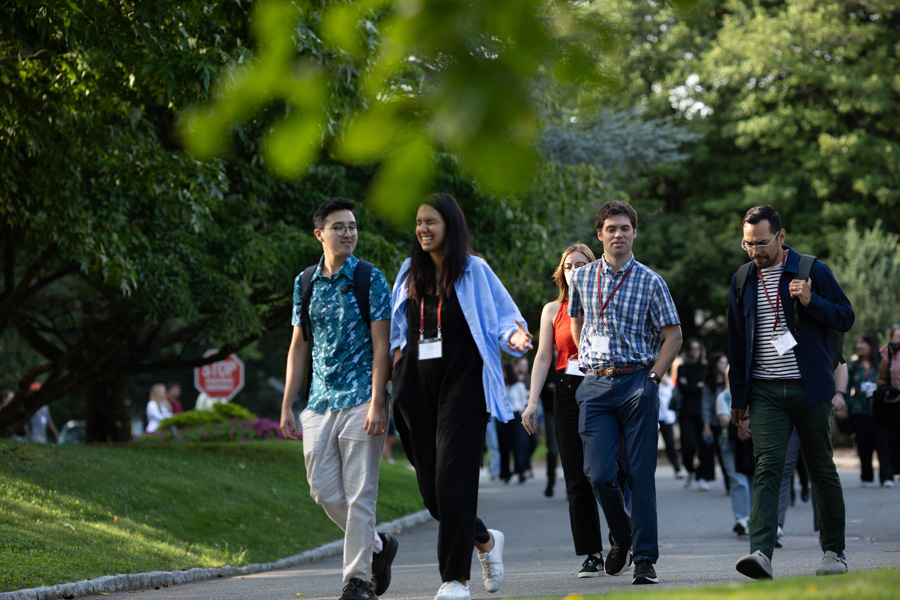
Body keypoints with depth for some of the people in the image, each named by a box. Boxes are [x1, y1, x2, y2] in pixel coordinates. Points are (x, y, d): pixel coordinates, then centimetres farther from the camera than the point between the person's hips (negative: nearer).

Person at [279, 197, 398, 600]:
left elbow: (381, 346, -7)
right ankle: (377, 545, 24)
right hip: (320, 401, 5)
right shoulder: (305, 284, 11)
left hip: (360, 398, -5)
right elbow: (299, 347, 15)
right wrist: (287, 406, 10)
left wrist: (377, 405, -16)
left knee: (359, 493, -5)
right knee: (323, 489, 3)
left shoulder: (370, 280, -3)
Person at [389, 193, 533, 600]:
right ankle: (485, 540, 31)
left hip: (462, 384, -5)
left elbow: (504, 316, -1)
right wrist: (396, 351, 5)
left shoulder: (474, 271, -1)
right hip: (417, 387, 5)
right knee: (430, 486, 5)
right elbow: (395, 324, 23)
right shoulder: (410, 273, 12)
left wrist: (514, 337, -22)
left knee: (453, 481, -10)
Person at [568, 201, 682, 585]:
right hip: (595, 386, 2)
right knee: (599, 474, -6)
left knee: (640, 476, -4)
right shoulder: (582, 277, 9)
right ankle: (621, 536, 20)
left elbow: (673, 335, 4)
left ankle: (645, 559, 0)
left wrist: (652, 377, -5)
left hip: (637, 384, -2)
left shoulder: (650, 281, 2)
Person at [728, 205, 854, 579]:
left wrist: (811, 302, -17)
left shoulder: (813, 271, 0)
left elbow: (846, 318, 0)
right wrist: (738, 398, 14)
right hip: (765, 391, 2)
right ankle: (761, 553, -25)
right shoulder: (742, 281, 10)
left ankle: (834, 552, 18)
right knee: (767, 467, -13)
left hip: (810, 388, -1)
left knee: (822, 470, 6)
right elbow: (736, 343, 16)